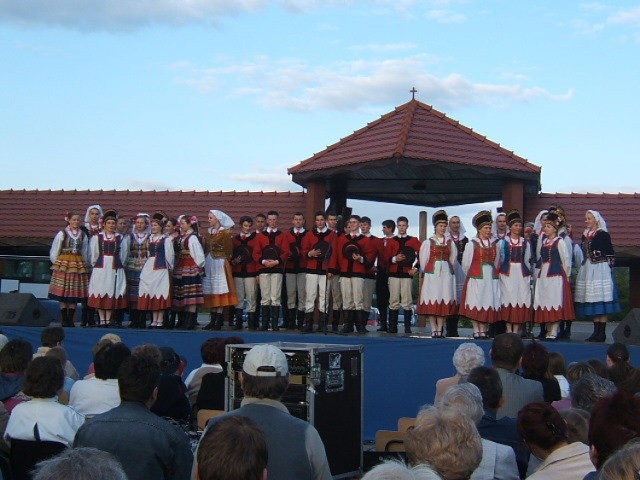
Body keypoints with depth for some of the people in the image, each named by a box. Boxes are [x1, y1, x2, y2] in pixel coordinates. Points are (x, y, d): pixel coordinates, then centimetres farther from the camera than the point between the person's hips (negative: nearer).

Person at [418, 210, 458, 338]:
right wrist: (426, 271, 8)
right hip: (432, 274, -2)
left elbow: (453, 260, 13)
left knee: (444, 300, -1)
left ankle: (440, 329, 2)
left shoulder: (450, 243, 9)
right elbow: (423, 260, 5)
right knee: (432, 301, -5)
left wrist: (449, 271, 12)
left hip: (446, 274, 2)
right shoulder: (428, 242, 2)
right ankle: (434, 329, -3)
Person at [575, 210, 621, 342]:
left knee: (601, 300, -7)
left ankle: (601, 333, -5)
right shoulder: (585, 235, 14)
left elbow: (610, 254, -5)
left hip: (600, 270, -6)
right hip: (587, 270, 6)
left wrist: (609, 266, -10)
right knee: (592, 301, 5)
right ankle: (596, 332, 9)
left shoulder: (603, 235, -4)